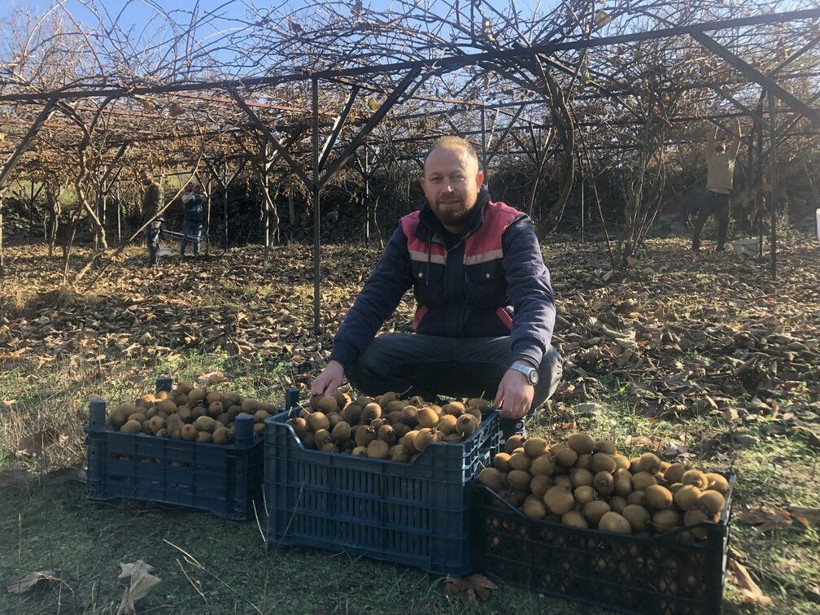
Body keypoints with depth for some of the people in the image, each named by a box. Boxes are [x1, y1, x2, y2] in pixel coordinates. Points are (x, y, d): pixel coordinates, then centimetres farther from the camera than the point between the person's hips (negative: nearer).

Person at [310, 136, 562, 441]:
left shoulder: (510, 228, -13)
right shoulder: (411, 232, -2)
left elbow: (536, 298, -27)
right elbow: (375, 297, -8)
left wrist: (523, 366, -48)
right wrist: (338, 359, -25)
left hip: (495, 348, -2)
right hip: (432, 350, 3)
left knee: (544, 365, -34)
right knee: (365, 361, -22)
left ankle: (509, 426, -3)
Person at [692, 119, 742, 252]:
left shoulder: (730, 155, 16)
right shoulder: (711, 155, 8)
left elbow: (737, 139, 20)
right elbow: (711, 140, 6)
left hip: (725, 196, 3)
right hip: (711, 193, -3)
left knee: (724, 222, 7)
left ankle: (720, 246, 11)